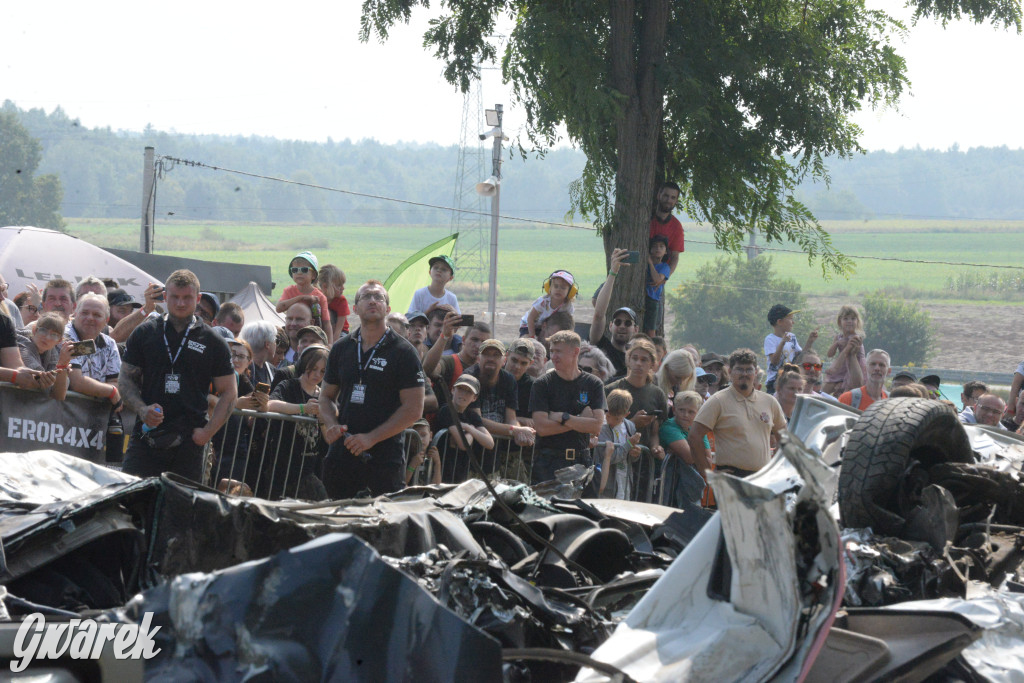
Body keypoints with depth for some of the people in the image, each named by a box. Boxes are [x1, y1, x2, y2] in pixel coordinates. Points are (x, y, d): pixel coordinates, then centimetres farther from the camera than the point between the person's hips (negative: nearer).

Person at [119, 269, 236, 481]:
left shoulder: (212, 342, 6)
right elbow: (126, 379, 11)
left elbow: (229, 392, 8)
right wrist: (142, 409, -8)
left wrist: (208, 431, -4)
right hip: (146, 437, 0)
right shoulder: (145, 333, 8)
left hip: (189, 442, 0)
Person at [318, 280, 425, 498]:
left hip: (385, 458, -4)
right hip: (342, 454, 4)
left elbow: (413, 409, -7)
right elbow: (326, 396, 20)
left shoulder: (403, 352, -2)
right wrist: (331, 425, -2)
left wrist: (371, 438, -14)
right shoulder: (341, 349, 13)